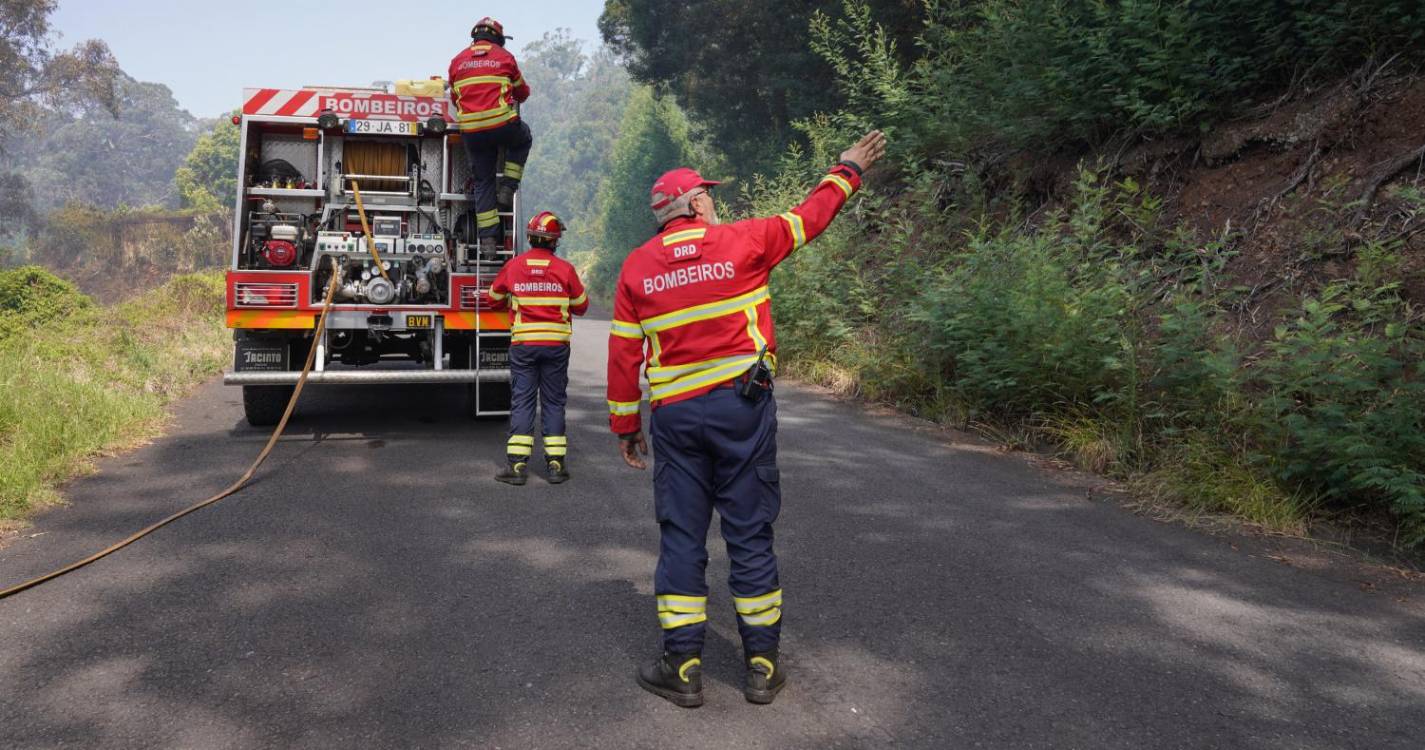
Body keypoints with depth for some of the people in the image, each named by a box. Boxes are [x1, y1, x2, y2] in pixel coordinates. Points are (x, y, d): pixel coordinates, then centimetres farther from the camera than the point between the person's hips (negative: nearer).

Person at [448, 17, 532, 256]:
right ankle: (507, 187, 17)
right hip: (502, 125, -3)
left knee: (482, 182, 12)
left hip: (470, 132, 3)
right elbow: (523, 91, 19)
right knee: (523, 138, 31)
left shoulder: (458, 60, 14)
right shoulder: (504, 57, 8)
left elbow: (454, 97, 23)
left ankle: (487, 238, 7)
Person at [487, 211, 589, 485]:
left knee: (522, 401, 4)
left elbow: (494, 300, 12)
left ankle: (517, 464, 0)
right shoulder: (565, 269, -5)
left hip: (523, 344, 0)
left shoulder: (513, 266, -1)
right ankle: (556, 463, 8)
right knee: (553, 402, 7)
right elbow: (581, 306, 5)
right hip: (557, 344, 0)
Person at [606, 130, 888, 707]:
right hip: (742, 405, -1)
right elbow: (808, 217, 13)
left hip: (674, 415, 2)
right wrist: (847, 171, 30)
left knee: (681, 536, 8)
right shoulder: (741, 241, -1)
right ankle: (762, 666, 15)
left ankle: (683, 669, 11)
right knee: (750, 535, 6)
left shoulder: (637, 267, 5)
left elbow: (623, 354, 5)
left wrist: (625, 426, 13)